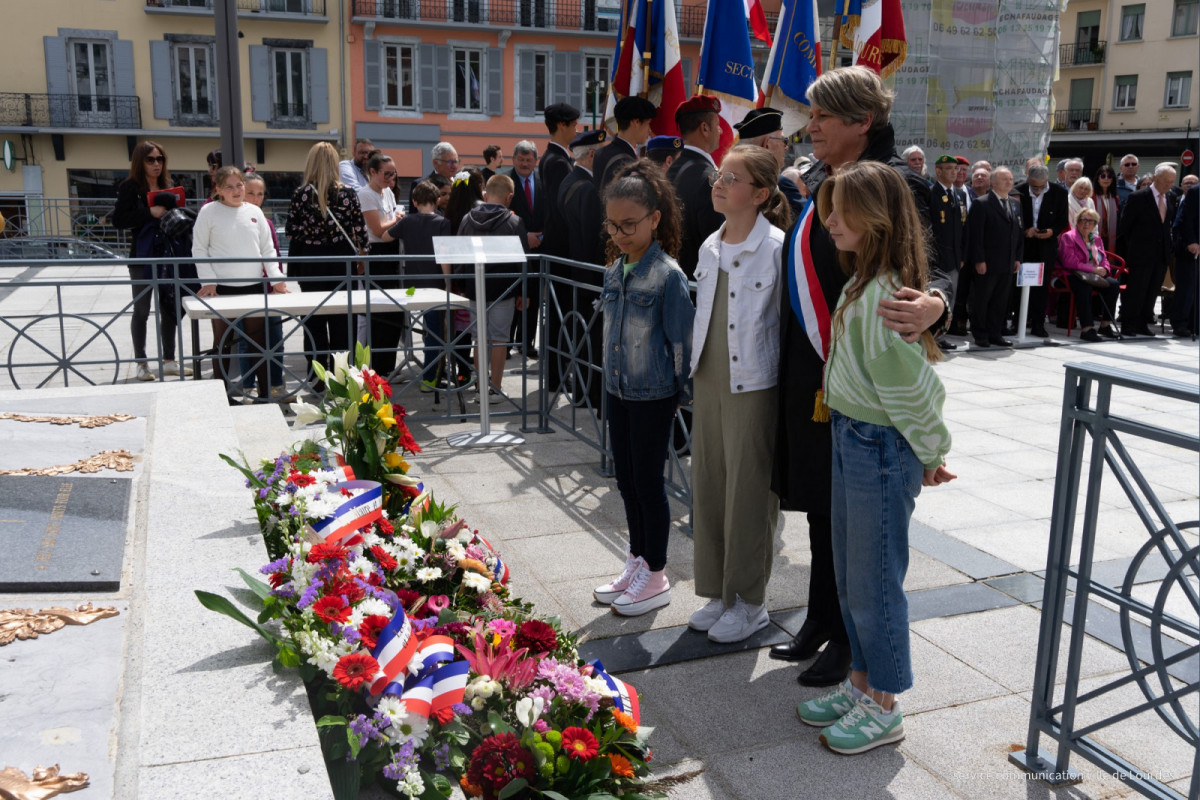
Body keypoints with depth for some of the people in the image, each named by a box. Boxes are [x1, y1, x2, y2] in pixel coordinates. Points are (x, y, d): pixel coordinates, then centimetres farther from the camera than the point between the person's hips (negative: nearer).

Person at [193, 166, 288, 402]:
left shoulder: (255, 212, 9)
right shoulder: (209, 212, 0)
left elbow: (268, 249, 11)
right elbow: (199, 249, 0)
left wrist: (276, 278, 2)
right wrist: (208, 281, -9)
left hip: (254, 285, 2)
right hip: (221, 287, -2)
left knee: (257, 339, 6)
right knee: (222, 342, 6)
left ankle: (265, 391, 12)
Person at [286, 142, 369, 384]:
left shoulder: (301, 194, -8)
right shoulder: (348, 193, -7)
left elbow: (292, 232, -3)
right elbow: (360, 230, -4)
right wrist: (361, 251, 15)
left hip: (311, 260, -1)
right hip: (341, 261, 1)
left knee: (314, 318, 7)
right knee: (342, 317, 10)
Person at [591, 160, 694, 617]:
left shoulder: (667, 275, -16)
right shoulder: (614, 271, 5)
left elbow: (682, 340, -13)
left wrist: (683, 394, -9)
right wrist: (614, 373, 15)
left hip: (653, 395, -7)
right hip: (618, 390, 7)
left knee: (648, 483, 3)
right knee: (626, 481, 15)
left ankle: (656, 577, 18)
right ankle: (636, 561, 32)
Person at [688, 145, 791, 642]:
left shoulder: (777, 248, -11)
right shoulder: (709, 248, 10)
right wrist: (695, 368, 15)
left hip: (754, 386, -7)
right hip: (709, 381, 7)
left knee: (748, 493, 2)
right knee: (708, 487, 12)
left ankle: (750, 601, 19)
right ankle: (718, 592, 28)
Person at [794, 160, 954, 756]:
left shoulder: (883, 293, -23)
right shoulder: (862, 282, 8)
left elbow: (910, 385, -20)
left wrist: (931, 451, -8)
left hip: (881, 449, -10)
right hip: (851, 439, 10)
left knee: (874, 583, 5)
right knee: (849, 577, 19)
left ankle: (884, 708, 23)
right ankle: (860, 685, 36)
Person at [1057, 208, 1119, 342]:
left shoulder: (1097, 239, 23)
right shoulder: (1068, 237, 2)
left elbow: (1104, 260, 22)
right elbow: (1070, 262, -11)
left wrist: (1104, 269, -4)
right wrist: (1093, 269, -16)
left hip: (1095, 276, 6)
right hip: (1074, 276, -6)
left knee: (1113, 284, -23)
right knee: (1084, 287, -39)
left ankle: (1106, 325, -15)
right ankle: (1086, 328, -41)